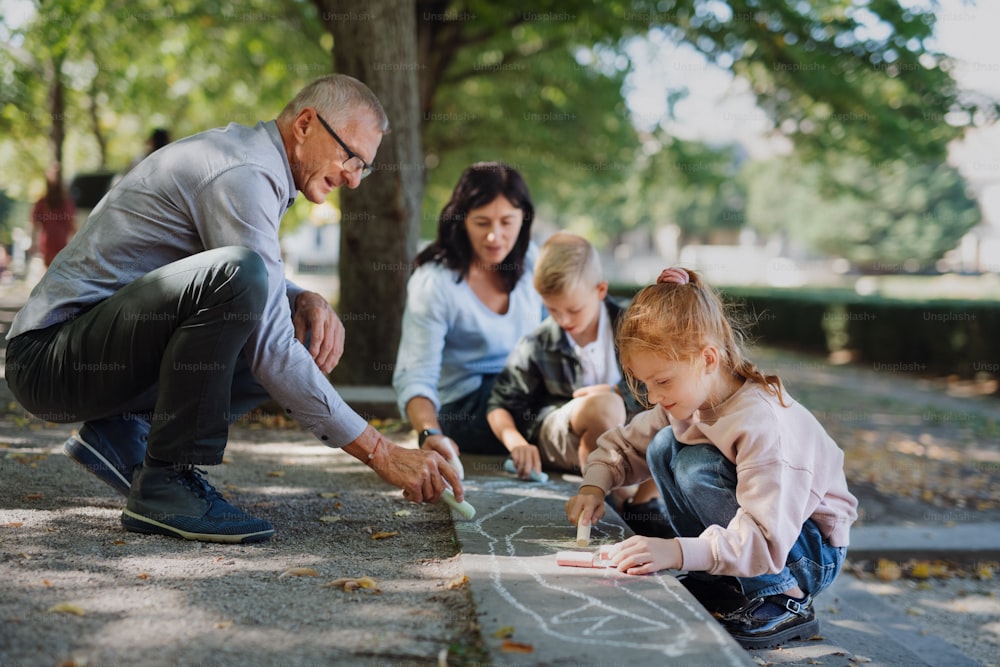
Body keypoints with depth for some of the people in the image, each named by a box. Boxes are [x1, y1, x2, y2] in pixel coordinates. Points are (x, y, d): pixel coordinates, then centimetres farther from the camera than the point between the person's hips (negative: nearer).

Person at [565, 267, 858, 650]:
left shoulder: (761, 424, -31)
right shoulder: (687, 400, -7)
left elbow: (767, 540, -38)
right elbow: (623, 444, 8)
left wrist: (678, 552, -48)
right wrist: (594, 486, -13)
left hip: (808, 556, -8)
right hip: (743, 530, 8)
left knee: (696, 467, -26)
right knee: (665, 445, -6)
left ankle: (782, 602, -15)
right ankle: (724, 584, 0)